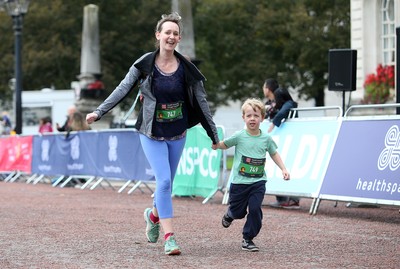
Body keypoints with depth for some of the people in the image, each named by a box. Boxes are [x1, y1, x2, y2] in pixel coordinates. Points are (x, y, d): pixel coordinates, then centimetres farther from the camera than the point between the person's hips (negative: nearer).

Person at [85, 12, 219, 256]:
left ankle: (154, 215, 43)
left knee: (166, 183, 12)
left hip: (177, 134, 2)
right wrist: (99, 112, -10)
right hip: (152, 133, -2)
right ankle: (169, 236, -10)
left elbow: (201, 102, 1)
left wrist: (214, 135, 5)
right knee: (164, 181, -14)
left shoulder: (187, 69, -4)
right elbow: (123, 89, -4)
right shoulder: (145, 64, -8)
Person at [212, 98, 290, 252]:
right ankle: (230, 215, 48)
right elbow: (224, 144, 5)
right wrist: (216, 144, -16)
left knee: (255, 209, -12)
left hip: (258, 182, 1)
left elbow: (274, 153, 14)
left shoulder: (266, 138, 0)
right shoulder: (239, 136, -7)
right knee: (238, 212, 9)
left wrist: (283, 169, 6)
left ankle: (248, 239, 4)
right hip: (239, 181, -1)